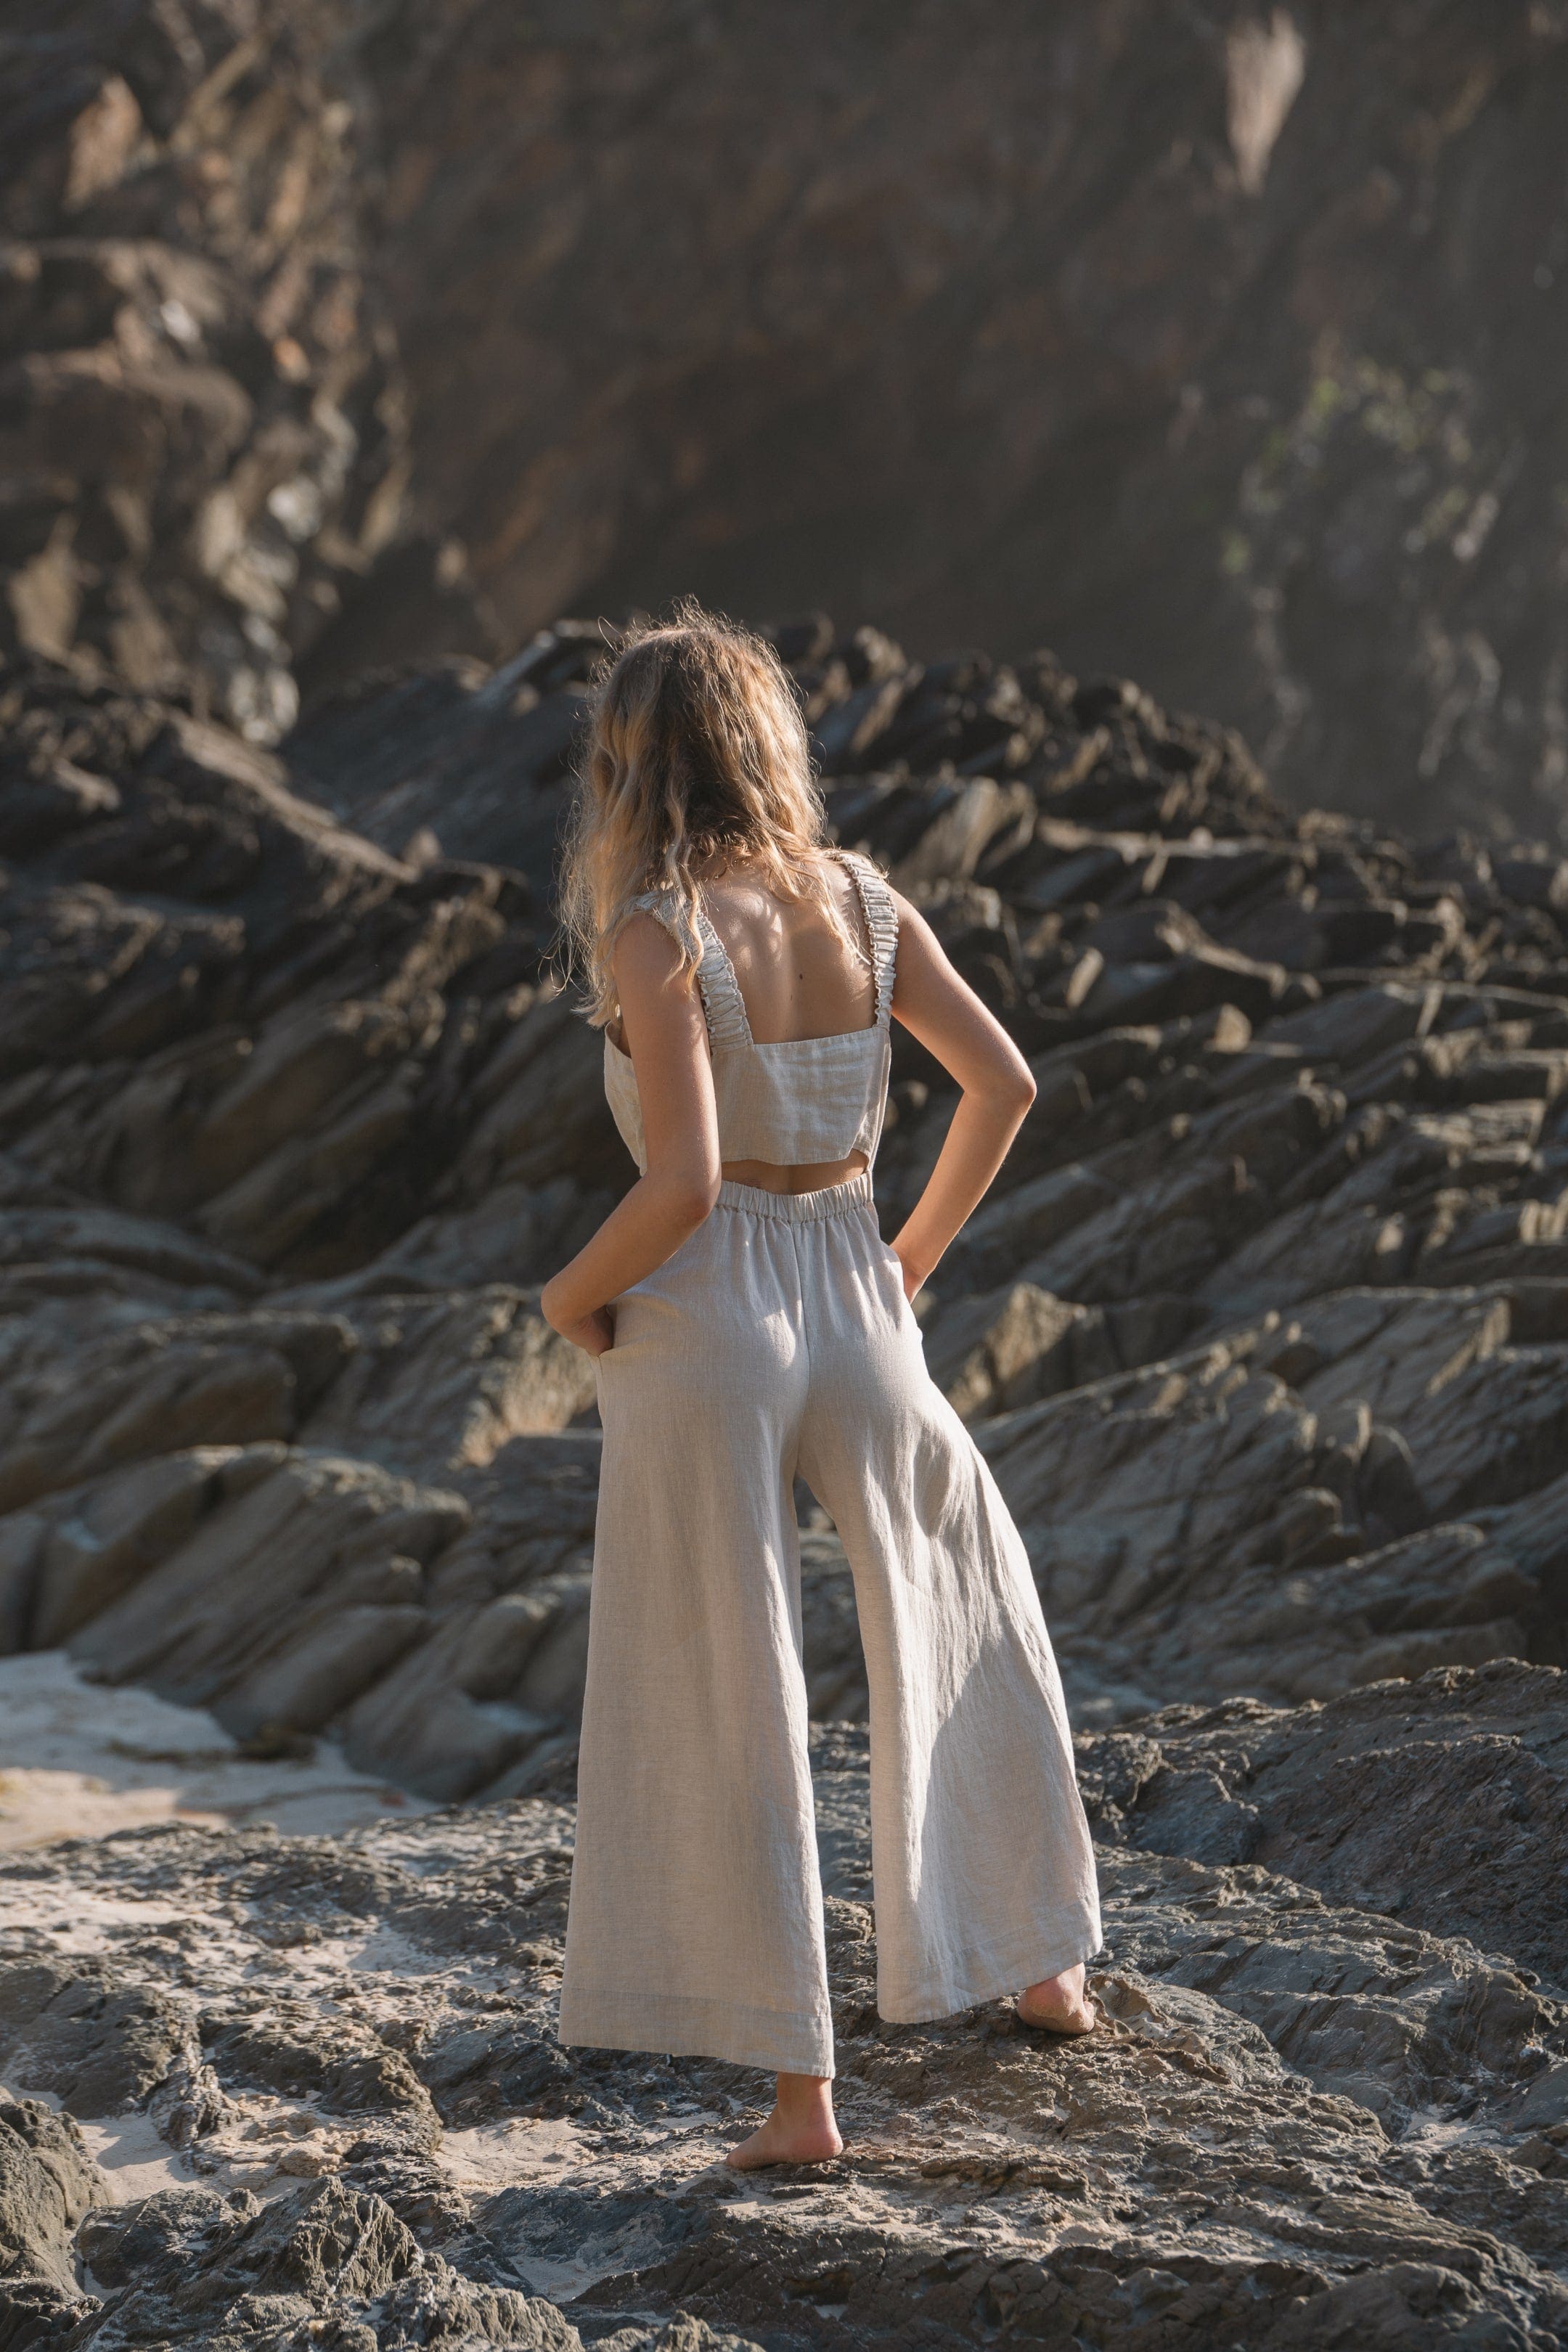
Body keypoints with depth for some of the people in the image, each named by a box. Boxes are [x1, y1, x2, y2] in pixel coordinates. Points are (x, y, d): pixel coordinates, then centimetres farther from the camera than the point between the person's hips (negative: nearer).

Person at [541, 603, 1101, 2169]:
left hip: (696, 1331, -5)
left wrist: (572, 1294, -5)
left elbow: (683, 1181, -22)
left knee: (724, 1714, 5)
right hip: (854, 1315, 5)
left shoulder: (653, 937, -15)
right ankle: (1039, 1965, 37)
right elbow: (1003, 1082, 2)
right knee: (967, 1625, 27)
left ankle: (798, 2088, 6)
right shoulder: (862, 906, 1)